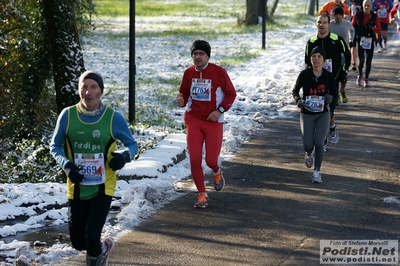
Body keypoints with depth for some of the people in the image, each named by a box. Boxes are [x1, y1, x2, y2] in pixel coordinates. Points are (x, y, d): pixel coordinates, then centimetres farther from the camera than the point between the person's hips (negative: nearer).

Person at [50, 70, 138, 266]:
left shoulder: (113, 118, -11)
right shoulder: (67, 115, -8)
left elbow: (132, 144, 2)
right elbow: (55, 146, 4)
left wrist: (125, 156, -22)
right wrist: (66, 165, -16)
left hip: (102, 187, -2)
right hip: (77, 188, 2)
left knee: (91, 238, -14)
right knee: (78, 242, 9)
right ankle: (102, 248, 43)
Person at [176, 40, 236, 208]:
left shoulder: (218, 72, -9)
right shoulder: (188, 73, 1)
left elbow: (231, 93, -2)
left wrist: (220, 110, -12)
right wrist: (182, 101, -9)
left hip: (213, 121, -2)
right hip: (193, 120, 2)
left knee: (211, 160, -3)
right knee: (194, 159, -6)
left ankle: (217, 172, 36)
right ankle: (202, 194, 10)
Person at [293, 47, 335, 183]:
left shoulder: (329, 76, -6)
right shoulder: (304, 74, -9)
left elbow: (333, 92, 9)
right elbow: (295, 90, 4)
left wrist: (330, 97, -14)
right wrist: (298, 100, -17)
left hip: (323, 114, 0)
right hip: (307, 114, 0)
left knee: (318, 143, -13)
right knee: (308, 145, -6)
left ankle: (317, 171, 8)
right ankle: (309, 153, 35)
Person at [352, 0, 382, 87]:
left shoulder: (374, 16, 2)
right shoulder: (358, 15, 0)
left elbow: (379, 29, 1)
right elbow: (352, 26, 9)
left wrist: (372, 28, -19)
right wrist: (354, 36, -3)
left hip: (370, 41, 2)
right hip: (360, 40, -2)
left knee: (369, 61, 4)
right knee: (361, 60, -12)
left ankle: (366, 79, 19)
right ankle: (360, 76, 14)